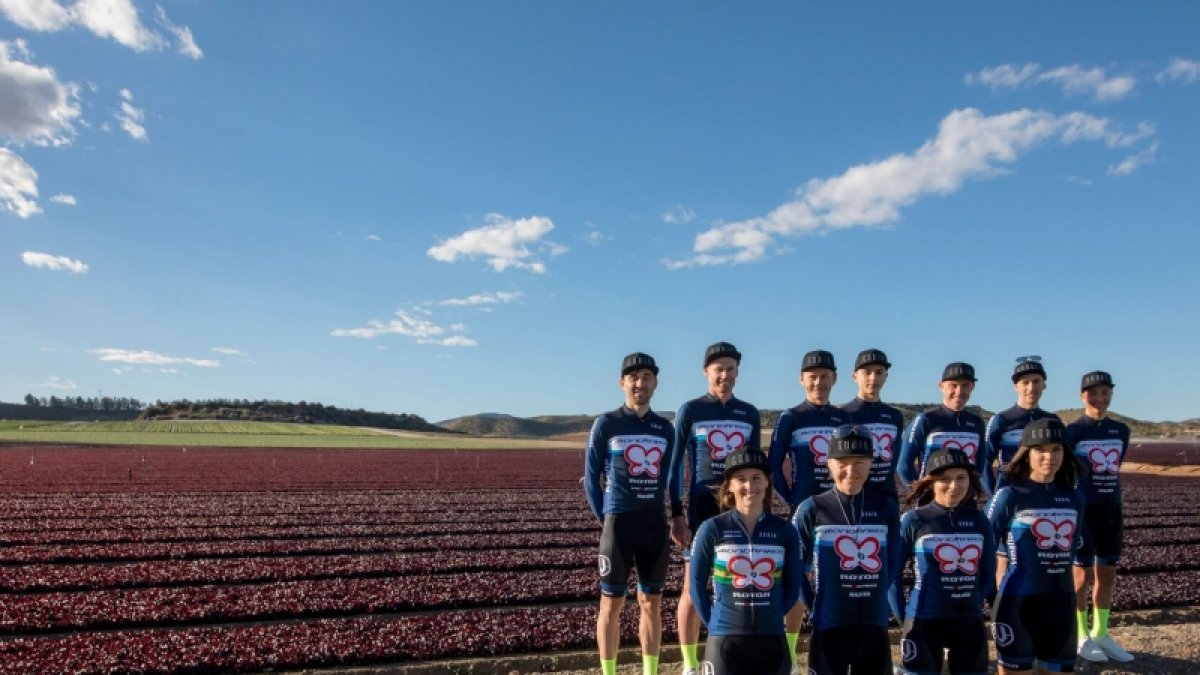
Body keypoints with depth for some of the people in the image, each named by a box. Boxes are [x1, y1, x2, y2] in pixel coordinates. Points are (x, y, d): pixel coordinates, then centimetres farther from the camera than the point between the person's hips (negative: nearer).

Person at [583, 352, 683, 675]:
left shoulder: (665, 429, 9)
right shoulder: (606, 424, -3)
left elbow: (666, 478, 13)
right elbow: (591, 477, 0)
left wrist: (672, 519, 6)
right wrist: (606, 519, -2)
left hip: (656, 523, 4)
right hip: (618, 522, -4)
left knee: (652, 602, 11)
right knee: (612, 603, 3)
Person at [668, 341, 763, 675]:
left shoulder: (750, 414, 8)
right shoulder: (690, 411, -3)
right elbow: (676, 464, -3)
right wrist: (676, 512, -9)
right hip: (702, 508, -3)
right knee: (693, 587, 1)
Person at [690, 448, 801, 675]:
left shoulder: (785, 531, 1)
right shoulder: (712, 529, -6)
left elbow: (792, 586, 10)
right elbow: (697, 584, 2)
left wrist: (770, 619, 4)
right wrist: (715, 624, -2)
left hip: (772, 641, 2)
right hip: (724, 642, -2)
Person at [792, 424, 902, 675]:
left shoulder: (886, 508, 2)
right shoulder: (812, 509, -7)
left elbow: (893, 562, 12)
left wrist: (874, 596, 7)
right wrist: (810, 603, -1)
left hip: (875, 625, 3)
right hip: (829, 626, -3)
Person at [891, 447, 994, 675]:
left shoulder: (979, 521, 4)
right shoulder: (914, 520, -7)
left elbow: (988, 573, 13)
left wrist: (973, 605, 8)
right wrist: (903, 617, -3)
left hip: (971, 623, 4)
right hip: (924, 622, -4)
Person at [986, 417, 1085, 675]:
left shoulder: (1074, 499, 6)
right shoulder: (1009, 496, -8)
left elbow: (1069, 551, 15)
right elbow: (988, 551, -6)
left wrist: (1062, 592, 14)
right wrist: (1003, 597, -7)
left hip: (1062, 603, 5)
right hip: (1019, 603, -5)